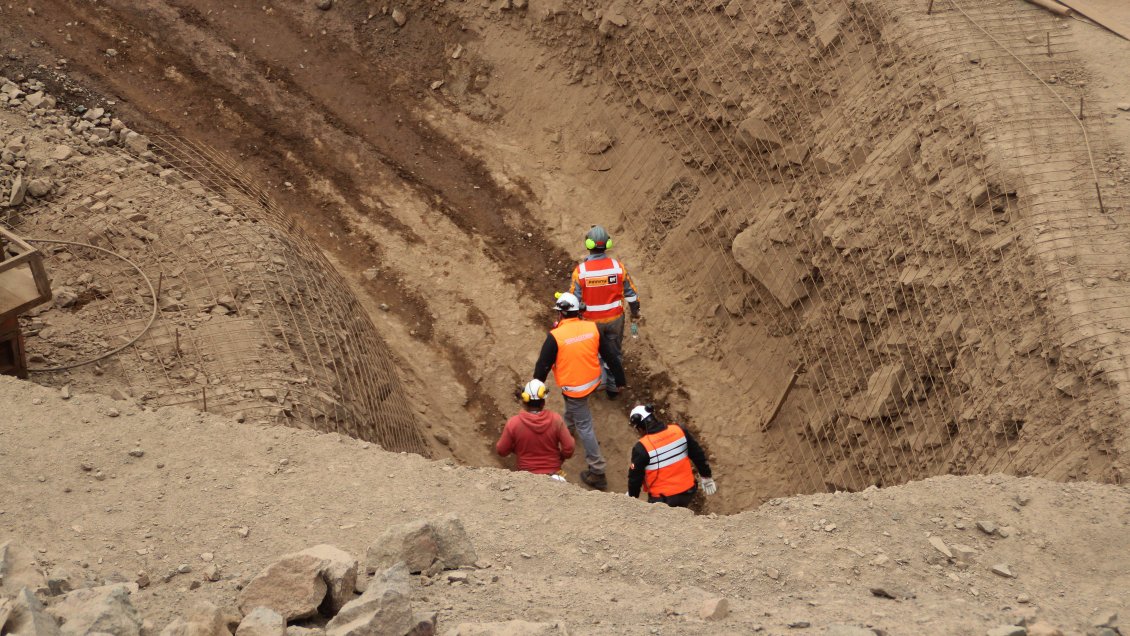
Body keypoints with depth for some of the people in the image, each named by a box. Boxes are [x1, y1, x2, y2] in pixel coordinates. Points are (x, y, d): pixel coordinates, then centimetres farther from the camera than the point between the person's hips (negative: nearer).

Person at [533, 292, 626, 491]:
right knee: (572, 403, 36)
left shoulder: (555, 336, -22)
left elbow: (543, 365, -13)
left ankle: (597, 472, 2)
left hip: (573, 387, -6)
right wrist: (620, 379, 12)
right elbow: (610, 356, -1)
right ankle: (568, 426, 65)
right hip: (593, 382, 6)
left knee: (584, 426, 1)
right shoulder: (592, 328, -9)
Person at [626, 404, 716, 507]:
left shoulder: (642, 448, -18)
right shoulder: (679, 431, -6)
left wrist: (632, 497, 9)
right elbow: (698, 454, 5)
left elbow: (635, 476, -8)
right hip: (687, 493, 5)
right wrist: (706, 477, 19)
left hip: (662, 499, -5)